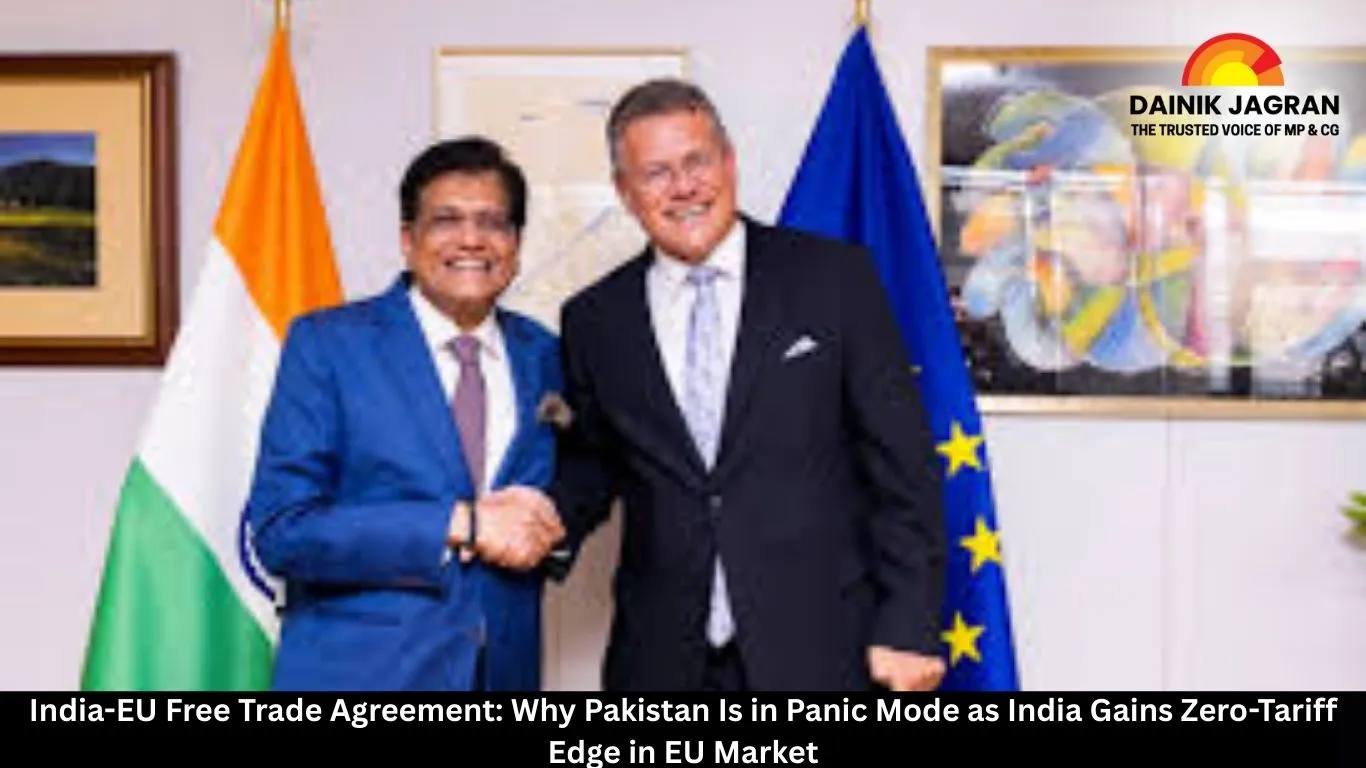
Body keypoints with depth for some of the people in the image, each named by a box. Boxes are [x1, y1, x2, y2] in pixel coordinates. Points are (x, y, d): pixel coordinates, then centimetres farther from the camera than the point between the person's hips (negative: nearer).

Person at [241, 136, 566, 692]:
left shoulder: (545, 356, 4)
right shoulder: (325, 343, -7)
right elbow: (278, 529, -13)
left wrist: (541, 531, -11)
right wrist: (460, 526, -20)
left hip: (504, 670, 4)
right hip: (355, 669, -3)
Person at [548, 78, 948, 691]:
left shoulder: (834, 277, -2)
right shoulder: (593, 320, 6)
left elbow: (899, 462, -3)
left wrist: (909, 626, -6)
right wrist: (549, 521, -6)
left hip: (818, 648, -2)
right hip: (664, 660, 2)